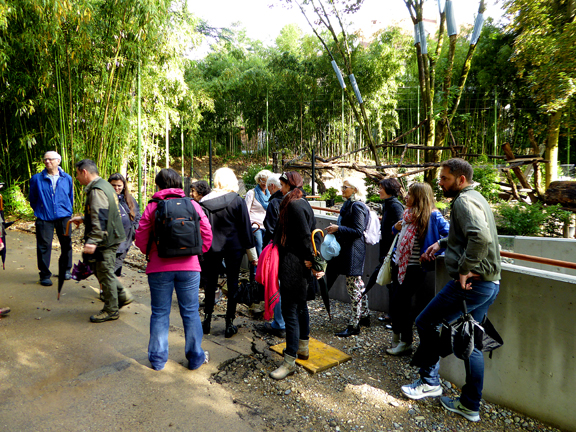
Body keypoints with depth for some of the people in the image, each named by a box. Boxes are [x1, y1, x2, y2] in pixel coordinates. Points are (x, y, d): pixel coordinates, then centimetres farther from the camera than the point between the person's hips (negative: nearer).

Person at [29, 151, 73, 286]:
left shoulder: (66, 178, 6)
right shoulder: (36, 178, 2)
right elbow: (32, 199, 10)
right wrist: (39, 210, 11)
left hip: (63, 217, 2)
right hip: (44, 218, -1)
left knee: (66, 244, 8)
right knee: (44, 246, -1)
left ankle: (65, 269, 27)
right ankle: (45, 275, 10)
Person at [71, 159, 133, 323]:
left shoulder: (97, 191, -19)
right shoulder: (104, 185, 14)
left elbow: (100, 219, -29)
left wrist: (92, 241, -33)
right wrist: (83, 219, 29)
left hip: (105, 241, -10)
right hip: (110, 237, 10)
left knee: (105, 273, 1)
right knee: (100, 270, 20)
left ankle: (111, 310, 13)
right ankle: (123, 295, 25)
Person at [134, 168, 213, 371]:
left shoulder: (152, 207, -4)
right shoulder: (192, 205, -1)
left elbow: (141, 238, -3)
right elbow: (207, 234, -1)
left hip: (159, 268, 0)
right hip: (188, 267, 1)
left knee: (159, 313, 13)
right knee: (190, 312, 11)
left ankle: (158, 358, 23)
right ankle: (195, 357, 22)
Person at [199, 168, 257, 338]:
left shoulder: (205, 201, -4)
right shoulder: (238, 201, -7)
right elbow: (245, 228, -4)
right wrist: (252, 255, 3)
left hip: (211, 249, 2)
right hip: (234, 248, -2)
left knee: (210, 284, 14)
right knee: (232, 284, 6)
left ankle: (207, 321, 23)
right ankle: (229, 325, 11)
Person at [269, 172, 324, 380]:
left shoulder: (294, 205, -18)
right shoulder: (303, 203, 13)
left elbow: (305, 236, -21)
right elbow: (312, 232, 15)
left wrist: (311, 260, -14)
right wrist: (313, 260, 14)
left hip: (293, 266, -11)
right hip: (300, 265, 11)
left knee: (289, 310, -5)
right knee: (300, 305, 20)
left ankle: (290, 361, 2)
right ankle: (302, 347, 35)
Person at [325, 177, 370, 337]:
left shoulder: (356, 206, -16)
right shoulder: (349, 204, 14)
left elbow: (358, 231, -20)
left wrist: (338, 229, -19)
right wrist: (336, 228, 9)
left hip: (353, 250, -10)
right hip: (347, 248, 10)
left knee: (354, 287, -3)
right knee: (357, 284, 18)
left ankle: (354, 325, 6)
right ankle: (364, 316, 32)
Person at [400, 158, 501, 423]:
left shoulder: (464, 201, -14)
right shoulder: (475, 198, 18)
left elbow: (481, 236, -32)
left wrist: (465, 269, -24)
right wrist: (441, 243, 20)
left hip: (471, 283, -10)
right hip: (489, 283, 10)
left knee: (426, 323, 3)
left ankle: (429, 381, 18)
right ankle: (470, 406, 25)